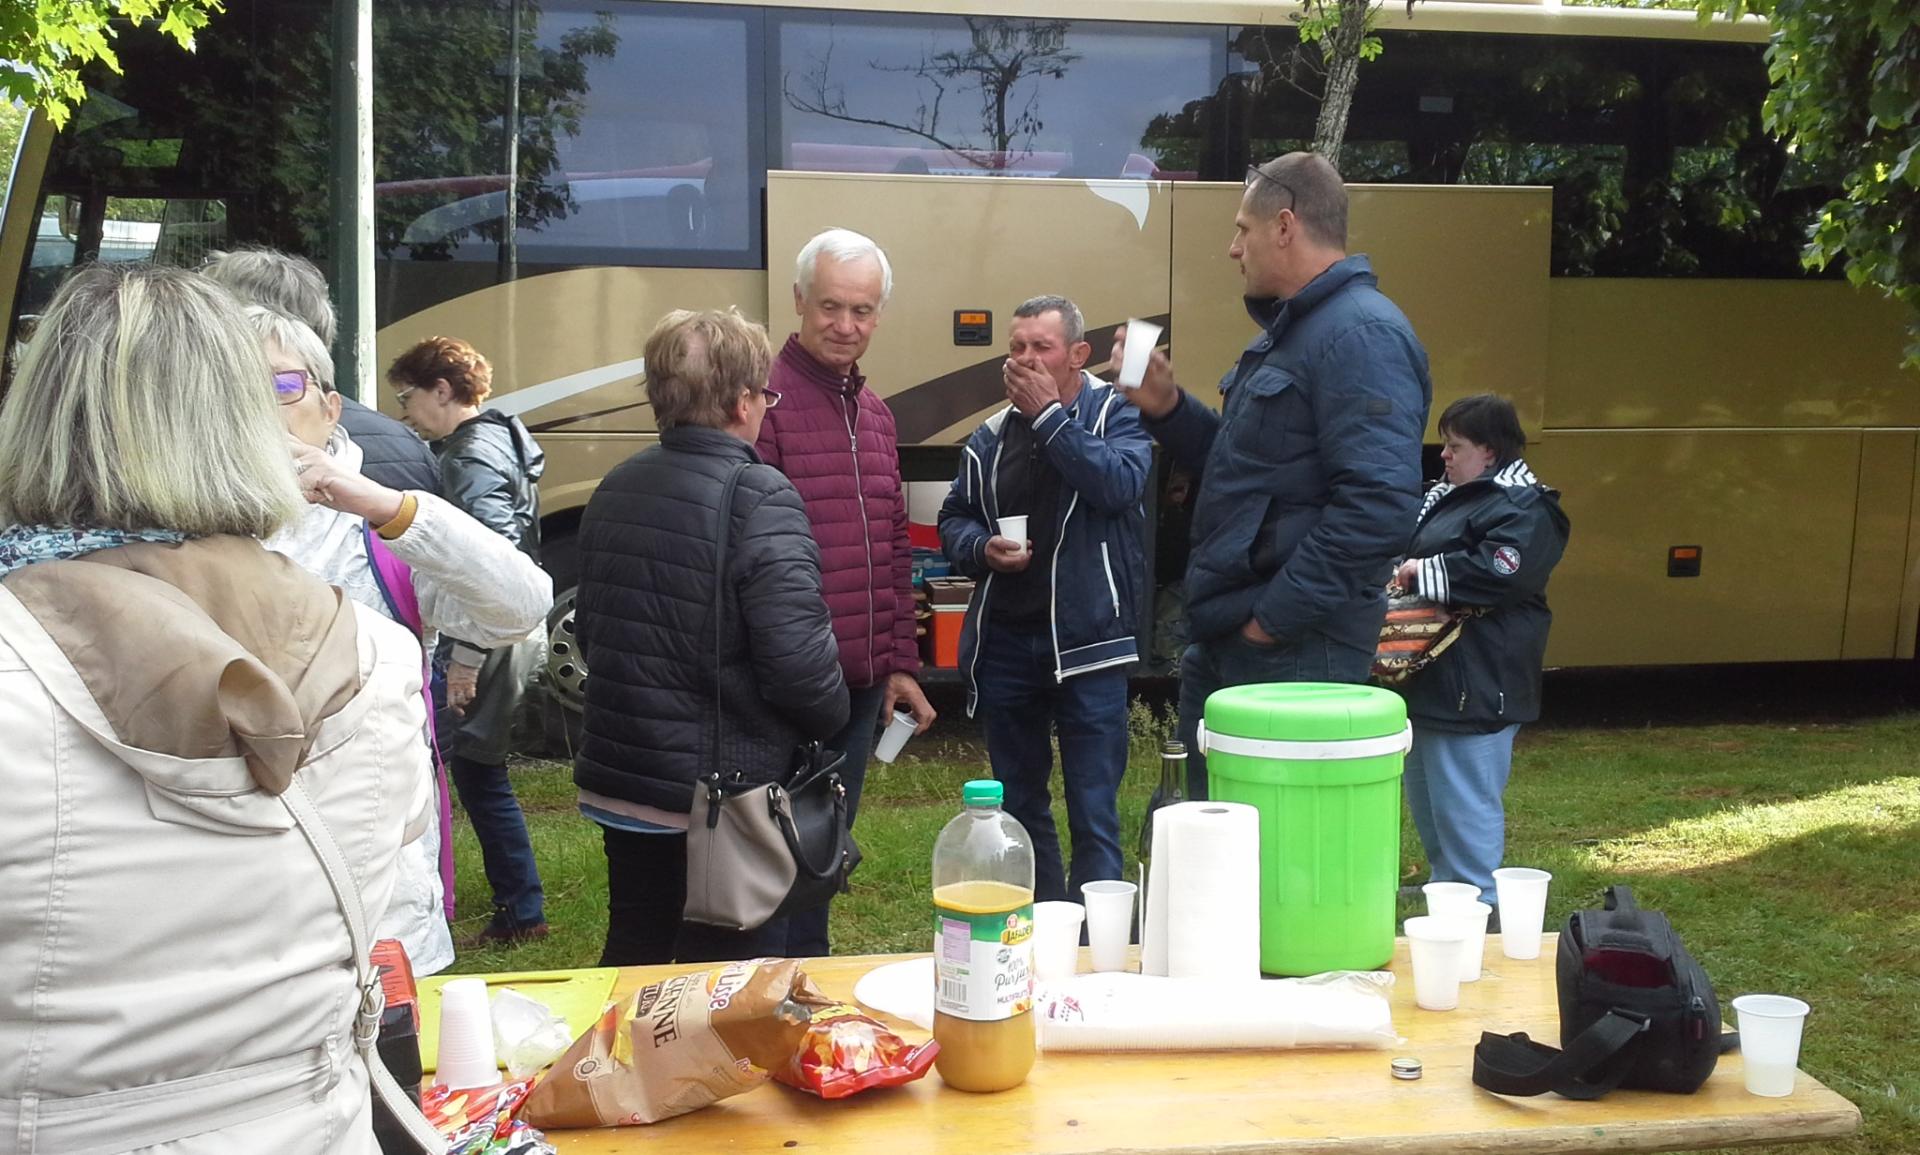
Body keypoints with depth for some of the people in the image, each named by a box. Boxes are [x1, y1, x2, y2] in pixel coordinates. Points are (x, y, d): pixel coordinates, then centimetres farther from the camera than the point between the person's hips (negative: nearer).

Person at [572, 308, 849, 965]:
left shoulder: (615, 489, 5)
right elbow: (796, 653, -25)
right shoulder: (758, 498, -19)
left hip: (615, 781, 7)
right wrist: (831, 717, -5)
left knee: (633, 956, 22)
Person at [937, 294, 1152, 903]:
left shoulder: (1117, 414, -2)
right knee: (1019, 802, 16)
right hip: (1005, 641, 5)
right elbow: (953, 519, 15)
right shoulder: (992, 436, 10)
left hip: (1086, 643, -5)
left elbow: (1120, 483, -21)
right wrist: (982, 548, -6)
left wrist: (1049, 415, -17)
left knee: (1093, 813, -3)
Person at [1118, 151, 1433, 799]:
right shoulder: (1288, 330, 17)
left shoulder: (1361, 334, -17)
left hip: (1293, 651, -10)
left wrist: (1277, 614, -22)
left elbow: (1378, 503, -27)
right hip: (1224, 645, 10)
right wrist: (1166, 407, 8)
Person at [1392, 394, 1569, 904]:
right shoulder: (1447, 496, 16)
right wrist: (1397, 570, 3)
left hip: (1475, 691, -11)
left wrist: (1424, 573, -17)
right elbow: (1408, 549, 26)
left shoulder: (1523, 509, -13)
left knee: (1464, 813, -6)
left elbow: (1498, 574, -28)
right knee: (1426, 806, 21)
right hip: (1429, 685, 11)